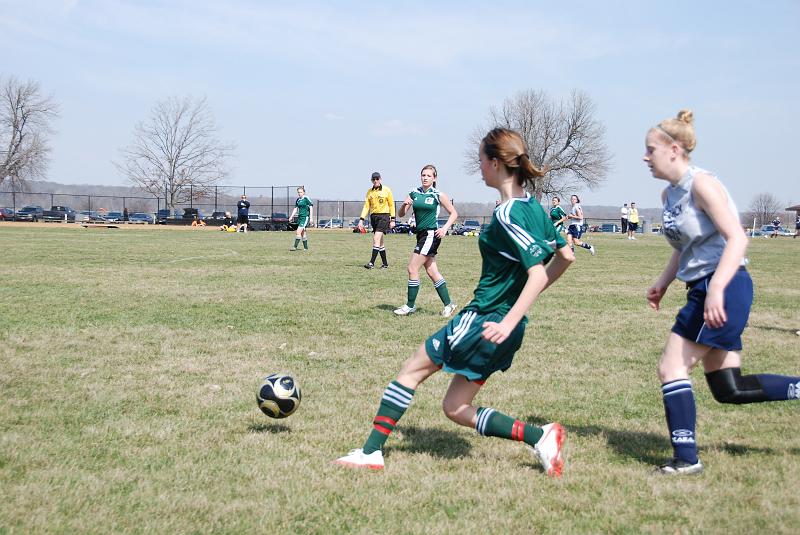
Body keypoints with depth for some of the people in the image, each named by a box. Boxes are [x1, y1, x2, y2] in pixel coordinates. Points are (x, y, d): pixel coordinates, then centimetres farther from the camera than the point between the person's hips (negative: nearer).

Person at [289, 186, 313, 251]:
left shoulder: (306, 199, -9)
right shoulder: (298, 200, 11)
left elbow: (311, 207, -8)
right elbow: (295, 209, 18)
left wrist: (311, 218, -12)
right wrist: (291, 217, 9)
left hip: (305, 217, -8)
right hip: (300, 217, 8)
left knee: (299, 231, -15)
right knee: (303, 233, 11)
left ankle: (295, 247, -15)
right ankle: (306, 247, 18)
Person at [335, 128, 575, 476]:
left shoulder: (507, 215, -19)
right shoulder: (533, 208, 8)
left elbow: (538, 273, -27)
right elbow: (565, 257, 16)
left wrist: (508, 323, -31)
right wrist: (523, 301, 21)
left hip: (483, 322, -9)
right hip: (502, 321, 9)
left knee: (412, 369, 8)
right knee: (456, 408, 14)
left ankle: (371, 451, 14)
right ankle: (540, 437, 4)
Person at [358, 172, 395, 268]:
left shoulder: (386, 190, -1)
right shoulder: (369, 192, 8)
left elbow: (391, 205, 2)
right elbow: (366, 206, 7)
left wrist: (392, 220, -2)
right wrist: (361, 219, -2)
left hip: (384, 216, -5)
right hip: (373, 216, 5)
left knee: (376, 238, -17)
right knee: (380, 241, 8)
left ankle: (372, 262, -19)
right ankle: (385, 263, 17)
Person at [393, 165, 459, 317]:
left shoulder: (438, 195, -5)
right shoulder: (414, 193, 8)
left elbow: (454, 213, 2)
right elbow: (400, 214, 7)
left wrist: (444, 229, -11)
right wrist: (405, 205, -14)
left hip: (431, 235, -6)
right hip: (421, 235, 7)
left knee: (412, 269, -9)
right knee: (432, 272, 9)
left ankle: (410, 306, 0)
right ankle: (448, 304, 18)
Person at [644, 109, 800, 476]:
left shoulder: (701, 184, -14)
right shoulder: (669, 194, 12)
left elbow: (737, 239, -22)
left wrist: (716, 290, -31)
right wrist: (663, 282, 15)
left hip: (725, 286, -9)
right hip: (702, 288, 9)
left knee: (671, 368, -9)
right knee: (728, 388, 11)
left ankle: (686, 459, -2)